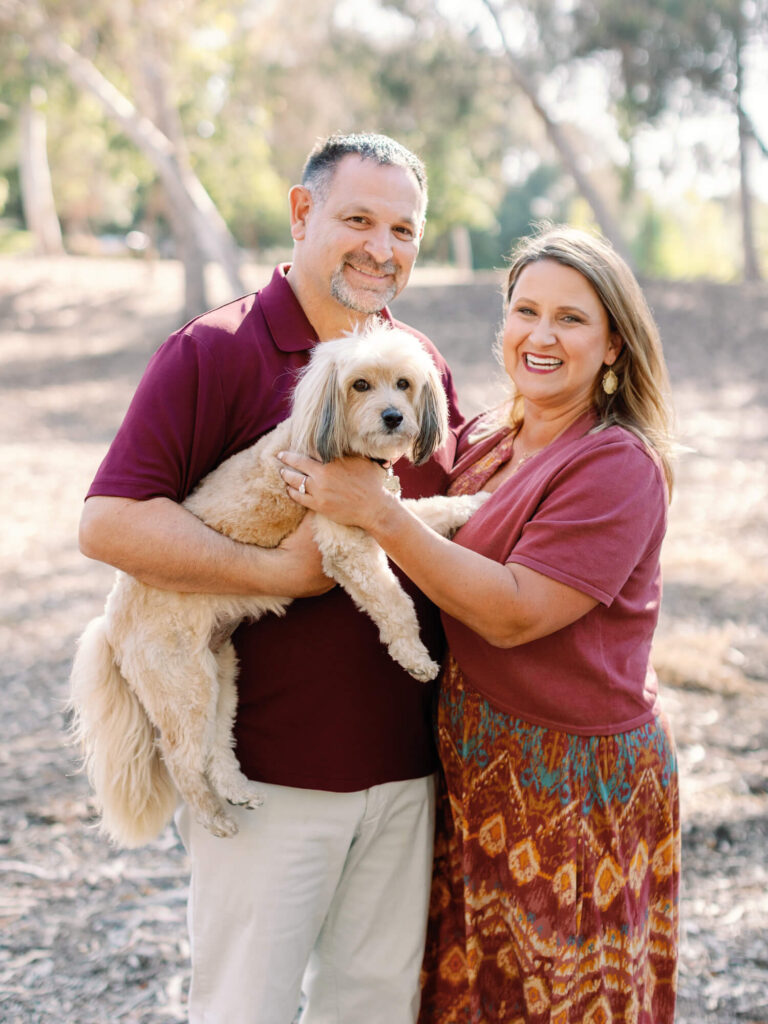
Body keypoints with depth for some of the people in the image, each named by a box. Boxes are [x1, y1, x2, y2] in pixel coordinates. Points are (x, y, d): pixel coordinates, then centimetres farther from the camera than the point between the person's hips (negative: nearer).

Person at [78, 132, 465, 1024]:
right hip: (266, 773, -5)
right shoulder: (215, 353, -9)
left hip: (404, 768, 6)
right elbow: (109, 523, -19)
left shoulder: (427, 370, 10)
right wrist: (282, 572, -22)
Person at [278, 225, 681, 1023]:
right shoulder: (483, 441, 6)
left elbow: (515, 613, -24)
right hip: (474, 767, 7)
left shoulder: (618, 465, -17)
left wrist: (376, 512, -26)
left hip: (575, 783, -7)